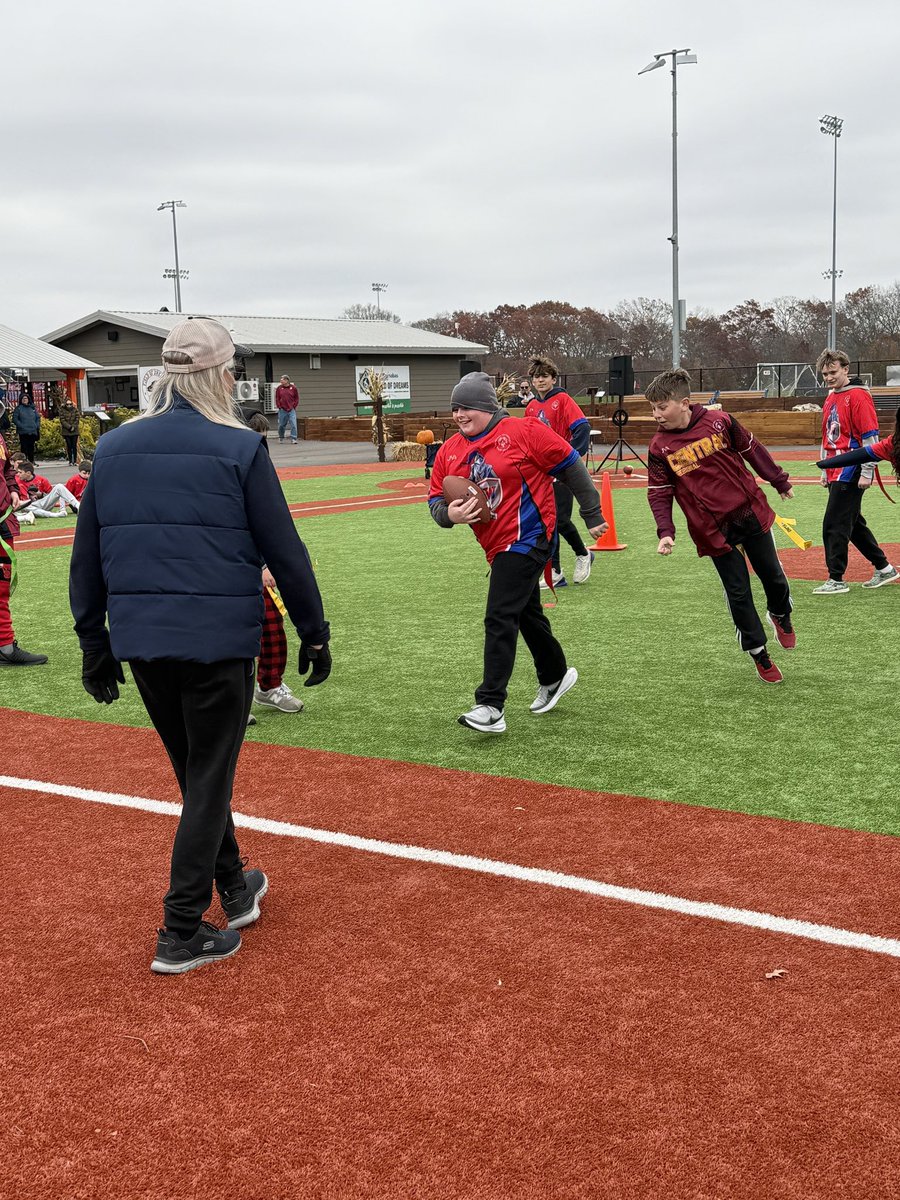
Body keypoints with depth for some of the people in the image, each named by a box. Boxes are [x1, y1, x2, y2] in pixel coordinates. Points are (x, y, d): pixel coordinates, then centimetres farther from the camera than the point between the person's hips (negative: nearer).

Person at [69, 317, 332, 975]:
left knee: (195, 770, 21)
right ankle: (182, 933, 8)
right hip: (218, 642, -5)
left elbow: (87, 557, 9)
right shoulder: (239, 448, -8)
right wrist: (314, 634, 3)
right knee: (209, 779, 6)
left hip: (140, 642, 5)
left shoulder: (114, 447, 5)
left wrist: (94, 643, 17)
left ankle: (235, 888, 38)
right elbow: (285, 551, -6)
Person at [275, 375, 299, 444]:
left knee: (293, 424, -9)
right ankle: (281, 438, 30)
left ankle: (293, 439, -5)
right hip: (282, 410, 1)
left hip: (291, 410, -1)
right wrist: (279, 407, 0)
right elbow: (277, 399, 6)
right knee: (282, 425, 10)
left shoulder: (293, 388, 1)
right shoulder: (279, 388, 3)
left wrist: (294, 406, -1)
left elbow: (297, 398, 6)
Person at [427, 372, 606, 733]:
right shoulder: (449, 451, 6)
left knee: (499, 619, -16)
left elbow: (570, 466, -6)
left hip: (528, 538, -8)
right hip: (498, 547, 8)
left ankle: (491, 707, -15)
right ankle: (554, 676, 46)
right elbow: (435, 498, 9)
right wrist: (448, 514, -15)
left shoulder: (522, 432, -12)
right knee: (527, 615, 23)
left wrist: (593, 514, -2)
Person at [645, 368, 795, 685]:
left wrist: (780, 482, 13)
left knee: (772, 575, 14)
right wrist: (665, 532, -16)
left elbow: (752, 450, 5)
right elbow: (659, 492, -3)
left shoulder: (719, 421, -9)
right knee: (738, 592, 3)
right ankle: (757, 651, 20)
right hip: (713, 529, -1)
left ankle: (781, 615, 46)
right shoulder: (659, 446, -8)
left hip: (750, 512, 1)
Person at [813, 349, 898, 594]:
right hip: (836, 472, 9)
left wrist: (867, 472, -18)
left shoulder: (858, 396, -11)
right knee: (852, 523, 15)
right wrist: (825, 471, 21)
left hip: (851, 472, -9)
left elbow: (870, 436, -15)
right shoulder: (830, 399, 16)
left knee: (834, 524, -10)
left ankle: (836, 580, -5)